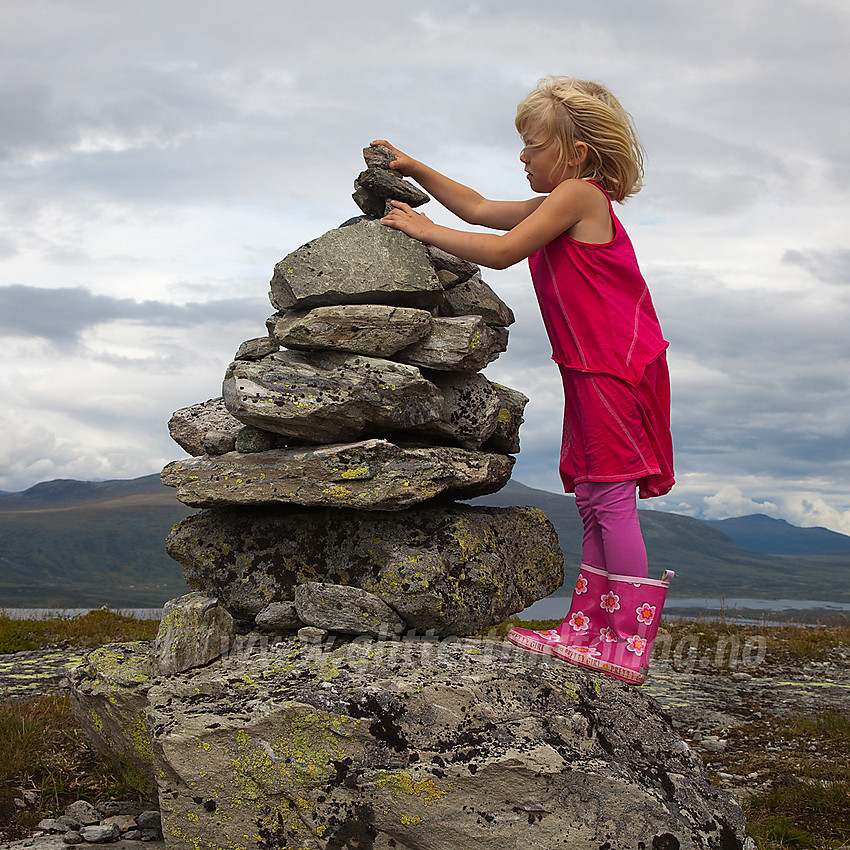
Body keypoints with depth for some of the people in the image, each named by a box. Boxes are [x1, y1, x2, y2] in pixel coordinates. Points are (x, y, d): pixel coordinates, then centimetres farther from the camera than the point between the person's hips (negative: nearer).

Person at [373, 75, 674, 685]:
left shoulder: (579, 194, -11)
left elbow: (501, 251, -16)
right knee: (593, 497, 11)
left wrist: (424, 229, -7)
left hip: (617, 369, -10)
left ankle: (630, 644, -7)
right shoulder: (563, 204, 18)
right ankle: (587, 626, 17)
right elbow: (480, 210, 26)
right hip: (595, 373, 10)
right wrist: (413, 169, 23)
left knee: (611, 496, -10)